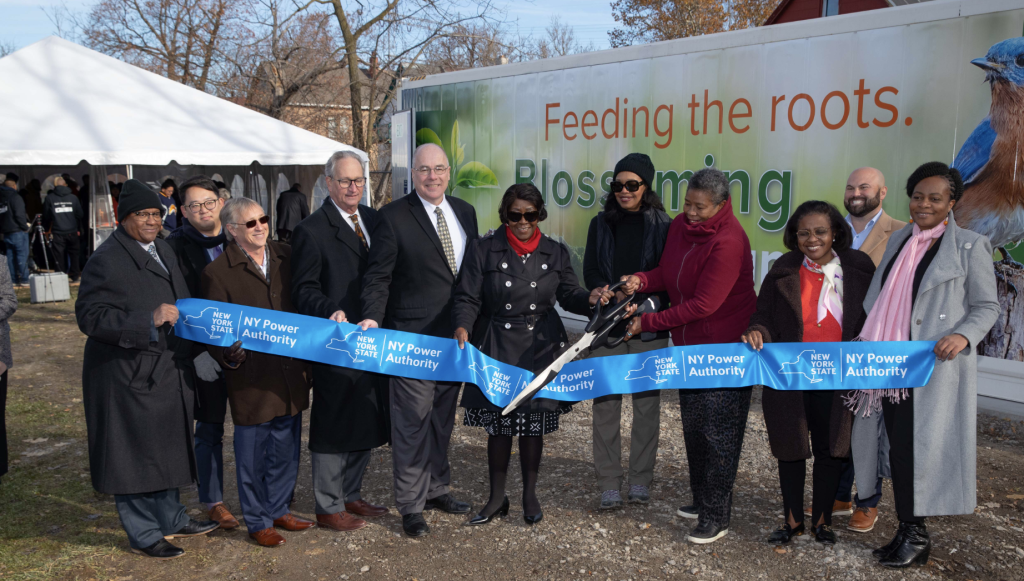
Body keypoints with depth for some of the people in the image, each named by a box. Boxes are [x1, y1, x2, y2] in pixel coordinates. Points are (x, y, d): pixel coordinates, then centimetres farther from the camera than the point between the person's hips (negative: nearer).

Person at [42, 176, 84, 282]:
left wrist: (46, 229, 20)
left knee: (59, 254, 3)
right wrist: (78, 229, 19)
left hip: (57, 232, -1)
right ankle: (74, 275, 17)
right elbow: (80, 215, 7)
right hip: (72, 231, 2)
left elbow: (46, 217, 6)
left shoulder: (49, 198, 0)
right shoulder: (73, 197, 3)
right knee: (73, 253, 13)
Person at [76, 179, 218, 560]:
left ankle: (171, 520, 34)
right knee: (135, 455, 2)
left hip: (167, 372, 9)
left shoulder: (163, 250, 13)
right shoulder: (107, 260, -15)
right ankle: (143, 535, 16)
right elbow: (90, 316, -21)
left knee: (166, 449, 19)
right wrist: (149, 321, -28)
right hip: (128, 377, -9)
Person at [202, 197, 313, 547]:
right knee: (252, 453, 8)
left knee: (286, 448, 16)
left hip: (290, 374, 5)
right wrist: (229, 356, -25)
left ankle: (279, 509, 35)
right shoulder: (218, 272, -7)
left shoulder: (286, 257, 6)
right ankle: (258, 522, 24)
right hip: (250, 379, -4)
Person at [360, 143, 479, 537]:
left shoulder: (465, 212, 10)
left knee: (443, 417, 17)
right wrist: (373, 317, -24)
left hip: (455, 335, 6)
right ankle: (411, 505, 12)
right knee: (413, 420, -1)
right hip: (413, 338, -6)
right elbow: (378, 276, -9)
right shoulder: (393, 217, -7)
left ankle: (437, 488, 32)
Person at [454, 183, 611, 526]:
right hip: (497, 351, -1)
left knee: (534, 426, 9)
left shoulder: (555, 253, 6)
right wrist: (463, 327, -24)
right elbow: (468, 298, -5)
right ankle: (497, 498, 23)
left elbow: (568, 294, 8)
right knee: (498, 424, 6)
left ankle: (530, 495, 27)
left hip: (541, 350, 2)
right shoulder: (483, 251, -2)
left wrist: (589, 299, -13)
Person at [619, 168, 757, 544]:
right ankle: (702, 500, 34)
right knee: (693, 426, 17)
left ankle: (716, 517, 11)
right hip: (690, 345, 8)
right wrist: (642, 281, -12)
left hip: (726, 348, -8)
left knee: (718, 432, -1)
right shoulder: (680, 226, 2)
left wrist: (648, 323, -20)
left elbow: (703, 304, -25)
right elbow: (668, 273, 11)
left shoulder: (728, 242, -24)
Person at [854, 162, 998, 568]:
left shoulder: (970, 246, -1)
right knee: (899, 450, 7)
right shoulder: (899, 241, 14)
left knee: (916, 449, -4)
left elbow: (987, 307, -1)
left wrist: (963, 336, -19)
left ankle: (914, 535, 11)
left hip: (935, 368, -5)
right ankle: (908, 532, 19)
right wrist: (868, 341, 14)